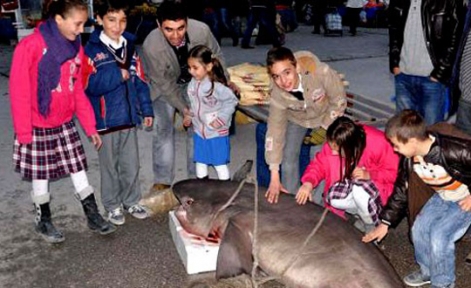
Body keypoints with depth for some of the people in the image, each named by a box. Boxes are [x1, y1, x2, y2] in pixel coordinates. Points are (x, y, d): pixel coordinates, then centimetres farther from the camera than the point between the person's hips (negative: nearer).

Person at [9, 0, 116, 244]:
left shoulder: (75, 48, 0)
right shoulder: (30, 46, -18)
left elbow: (78, 91, 7)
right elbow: (19, 92, -15)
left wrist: (90, 127, 7)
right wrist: (24, 133, -13)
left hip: (65, 125, 5)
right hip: (38, 128, -5)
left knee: (79, 171, 10)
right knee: (41, 177, 10)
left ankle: (93, 217, 23)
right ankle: (43, 222, 30)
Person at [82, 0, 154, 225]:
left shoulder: (129, 46, 6)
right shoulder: (92, 49, -10)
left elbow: (139, 80, 8)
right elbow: (91, 86, -18)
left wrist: (146, 109, 6)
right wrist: (117, 74, -22)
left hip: (129, 116, 4)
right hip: (106, 119, -4)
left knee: (131, 164, 14)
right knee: (110, 166, 10)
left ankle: (131, 202, 32)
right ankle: (113, 206, 27)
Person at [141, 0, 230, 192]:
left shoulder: (201, 31, -34)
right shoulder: (151, 45, -35)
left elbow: (216, 56, -12)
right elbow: (164, 84, -23)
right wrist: (184, 108, -21)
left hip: (194, 81, 2)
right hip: (165, 85, -1)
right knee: (163, 129, -6)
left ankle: (196, 177, 16)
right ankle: (162, 180, 7)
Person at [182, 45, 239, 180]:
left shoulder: (217, 86, -24)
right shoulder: (192, 84, -2)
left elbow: (231, 101, -16)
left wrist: (221, 119, -20)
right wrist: (189, 115, 7)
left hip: (217, 133, -6)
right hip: (199, 131, 7)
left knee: (220, 165, 7)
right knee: (200, 163, 20)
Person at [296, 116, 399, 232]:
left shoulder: (378, 143, -30)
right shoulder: (334, 143, -19)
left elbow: (395, 172, -17)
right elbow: (319, 163, -8)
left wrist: (369, 175, -31)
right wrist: (308, 183, -27)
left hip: (377, 185, -4)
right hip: (350, 186, 4)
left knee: (360, 190, -36)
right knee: (333, 198, -27)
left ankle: (372, 226, -5)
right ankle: (365, 212, 4)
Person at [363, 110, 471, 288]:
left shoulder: (454, 151, -38)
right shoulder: (409, 158, -15)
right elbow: (401, 190, -3)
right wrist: (385, 222, 1)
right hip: (442, 196, 6)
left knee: (439, 236, -16)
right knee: (419, 229, 1)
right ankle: (428, 270, 29)